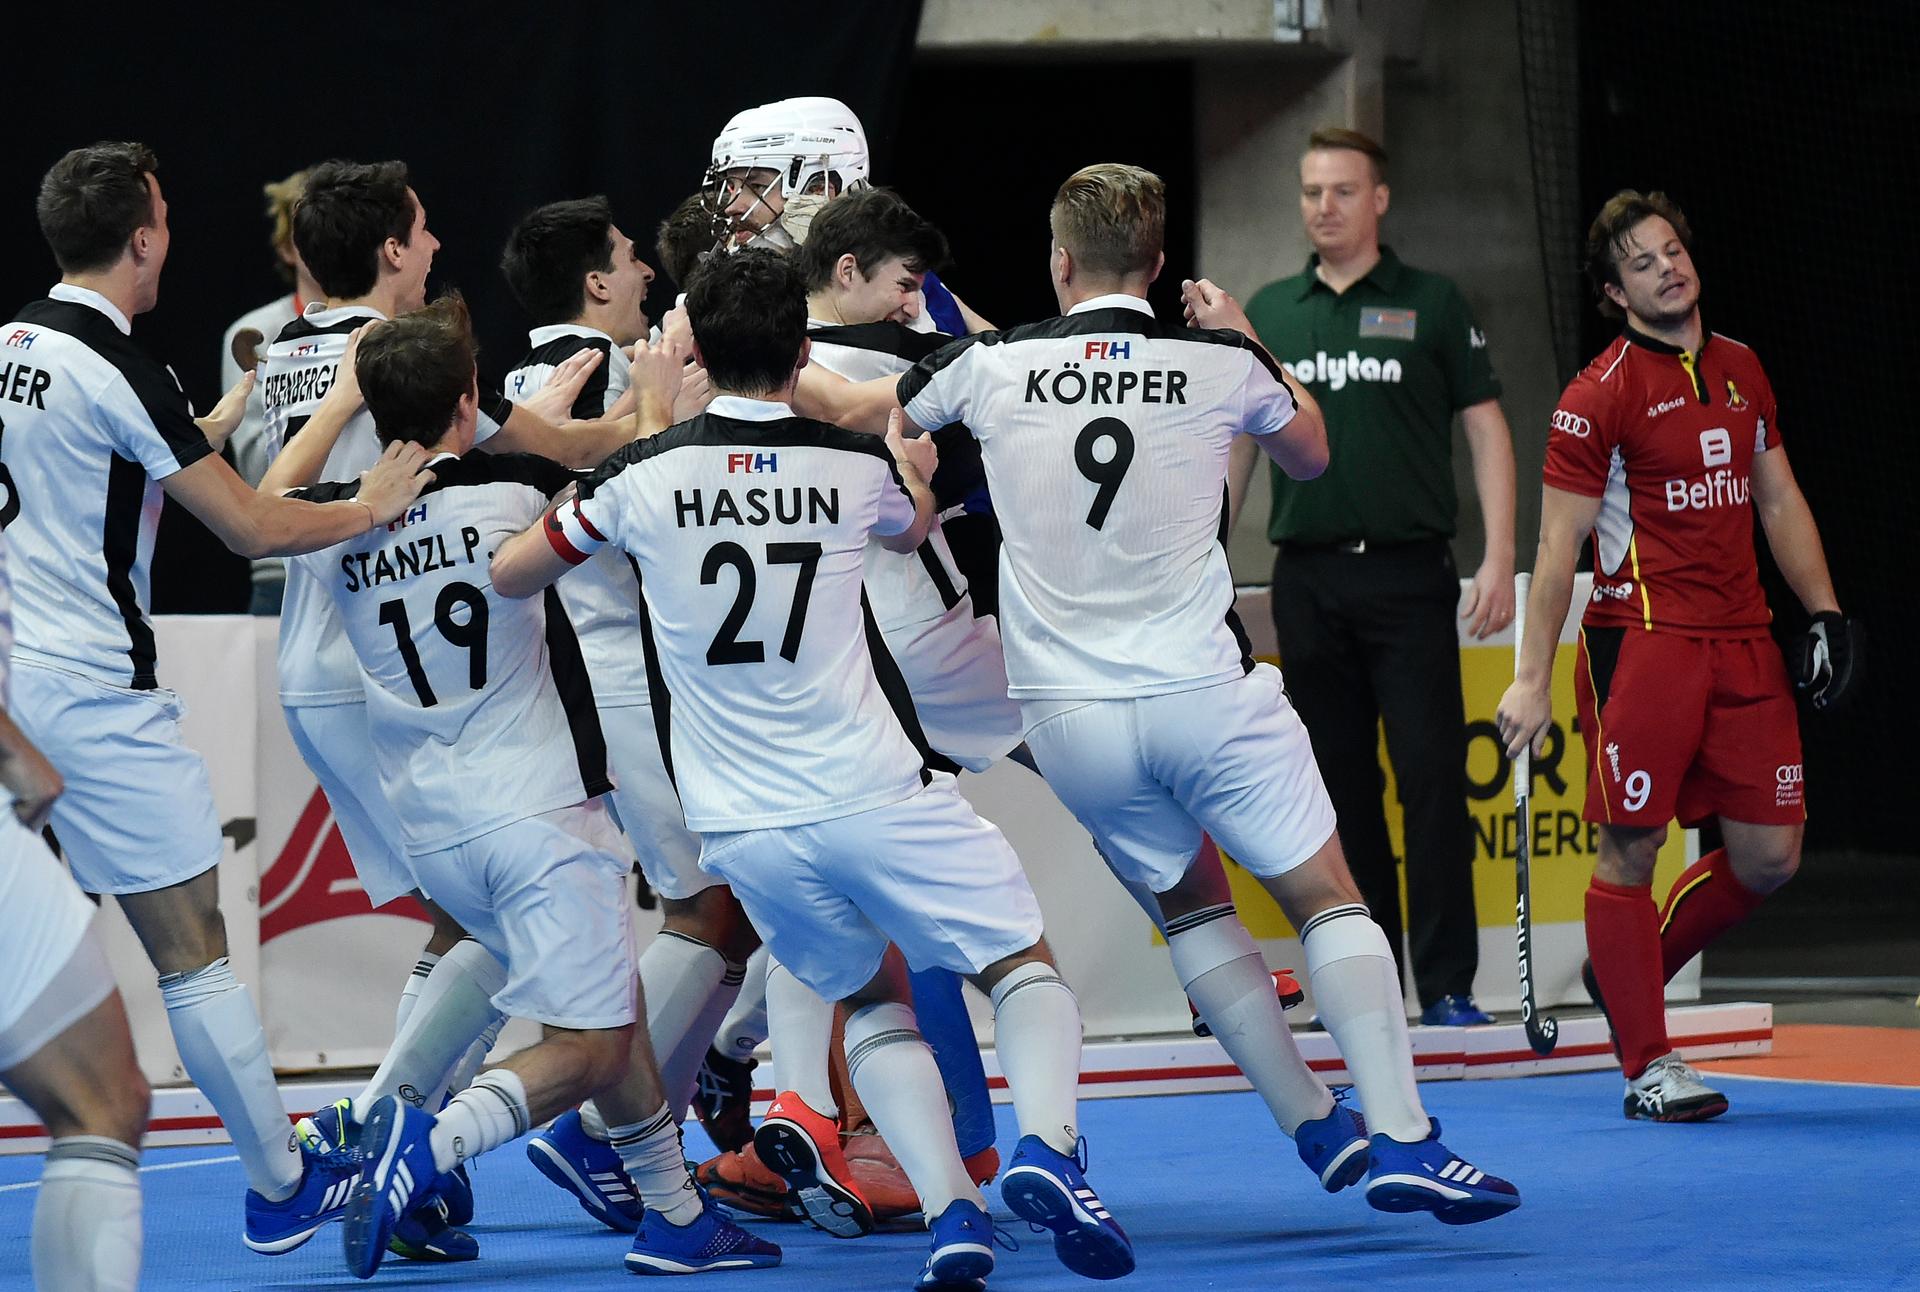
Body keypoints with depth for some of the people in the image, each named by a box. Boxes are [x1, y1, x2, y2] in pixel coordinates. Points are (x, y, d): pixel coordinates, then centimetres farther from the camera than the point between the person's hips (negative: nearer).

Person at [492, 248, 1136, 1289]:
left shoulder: (644, 474, -4)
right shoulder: (857, 464, -1)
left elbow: (508, 573, 12)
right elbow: (913, 528, 25)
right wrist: (911, 458, 46)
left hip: (743, 831, 2)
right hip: (871, 792, -2)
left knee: (876, 999, 21)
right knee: (1024, 968, 14)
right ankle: (1045, 1148, -15)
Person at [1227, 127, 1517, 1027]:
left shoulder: (1433, 304, 3)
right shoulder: (1268, 313, 11)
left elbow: (1486, 431, 2)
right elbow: (1236, 442, 16)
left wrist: (1499, 557, -8)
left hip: (1409, 575, -3)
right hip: (1307, 575, 3)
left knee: (1431, 777, -7)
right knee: (1340, 786, 5)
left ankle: (1447, 985, -4)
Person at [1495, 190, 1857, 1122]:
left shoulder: (1741, 370, 14)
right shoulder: (1601, 393, -5)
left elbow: (1778, 497, 23)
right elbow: (1558, 543, -6)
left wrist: (1824, 611, 14)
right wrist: (1533, 679, -10)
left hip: (1742, 641, 6)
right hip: (1641, 642, -6)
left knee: (1769, 854, 3)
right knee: (1631, 846, -4)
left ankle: (1629, 973, 26)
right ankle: (1648, 1066, 4)